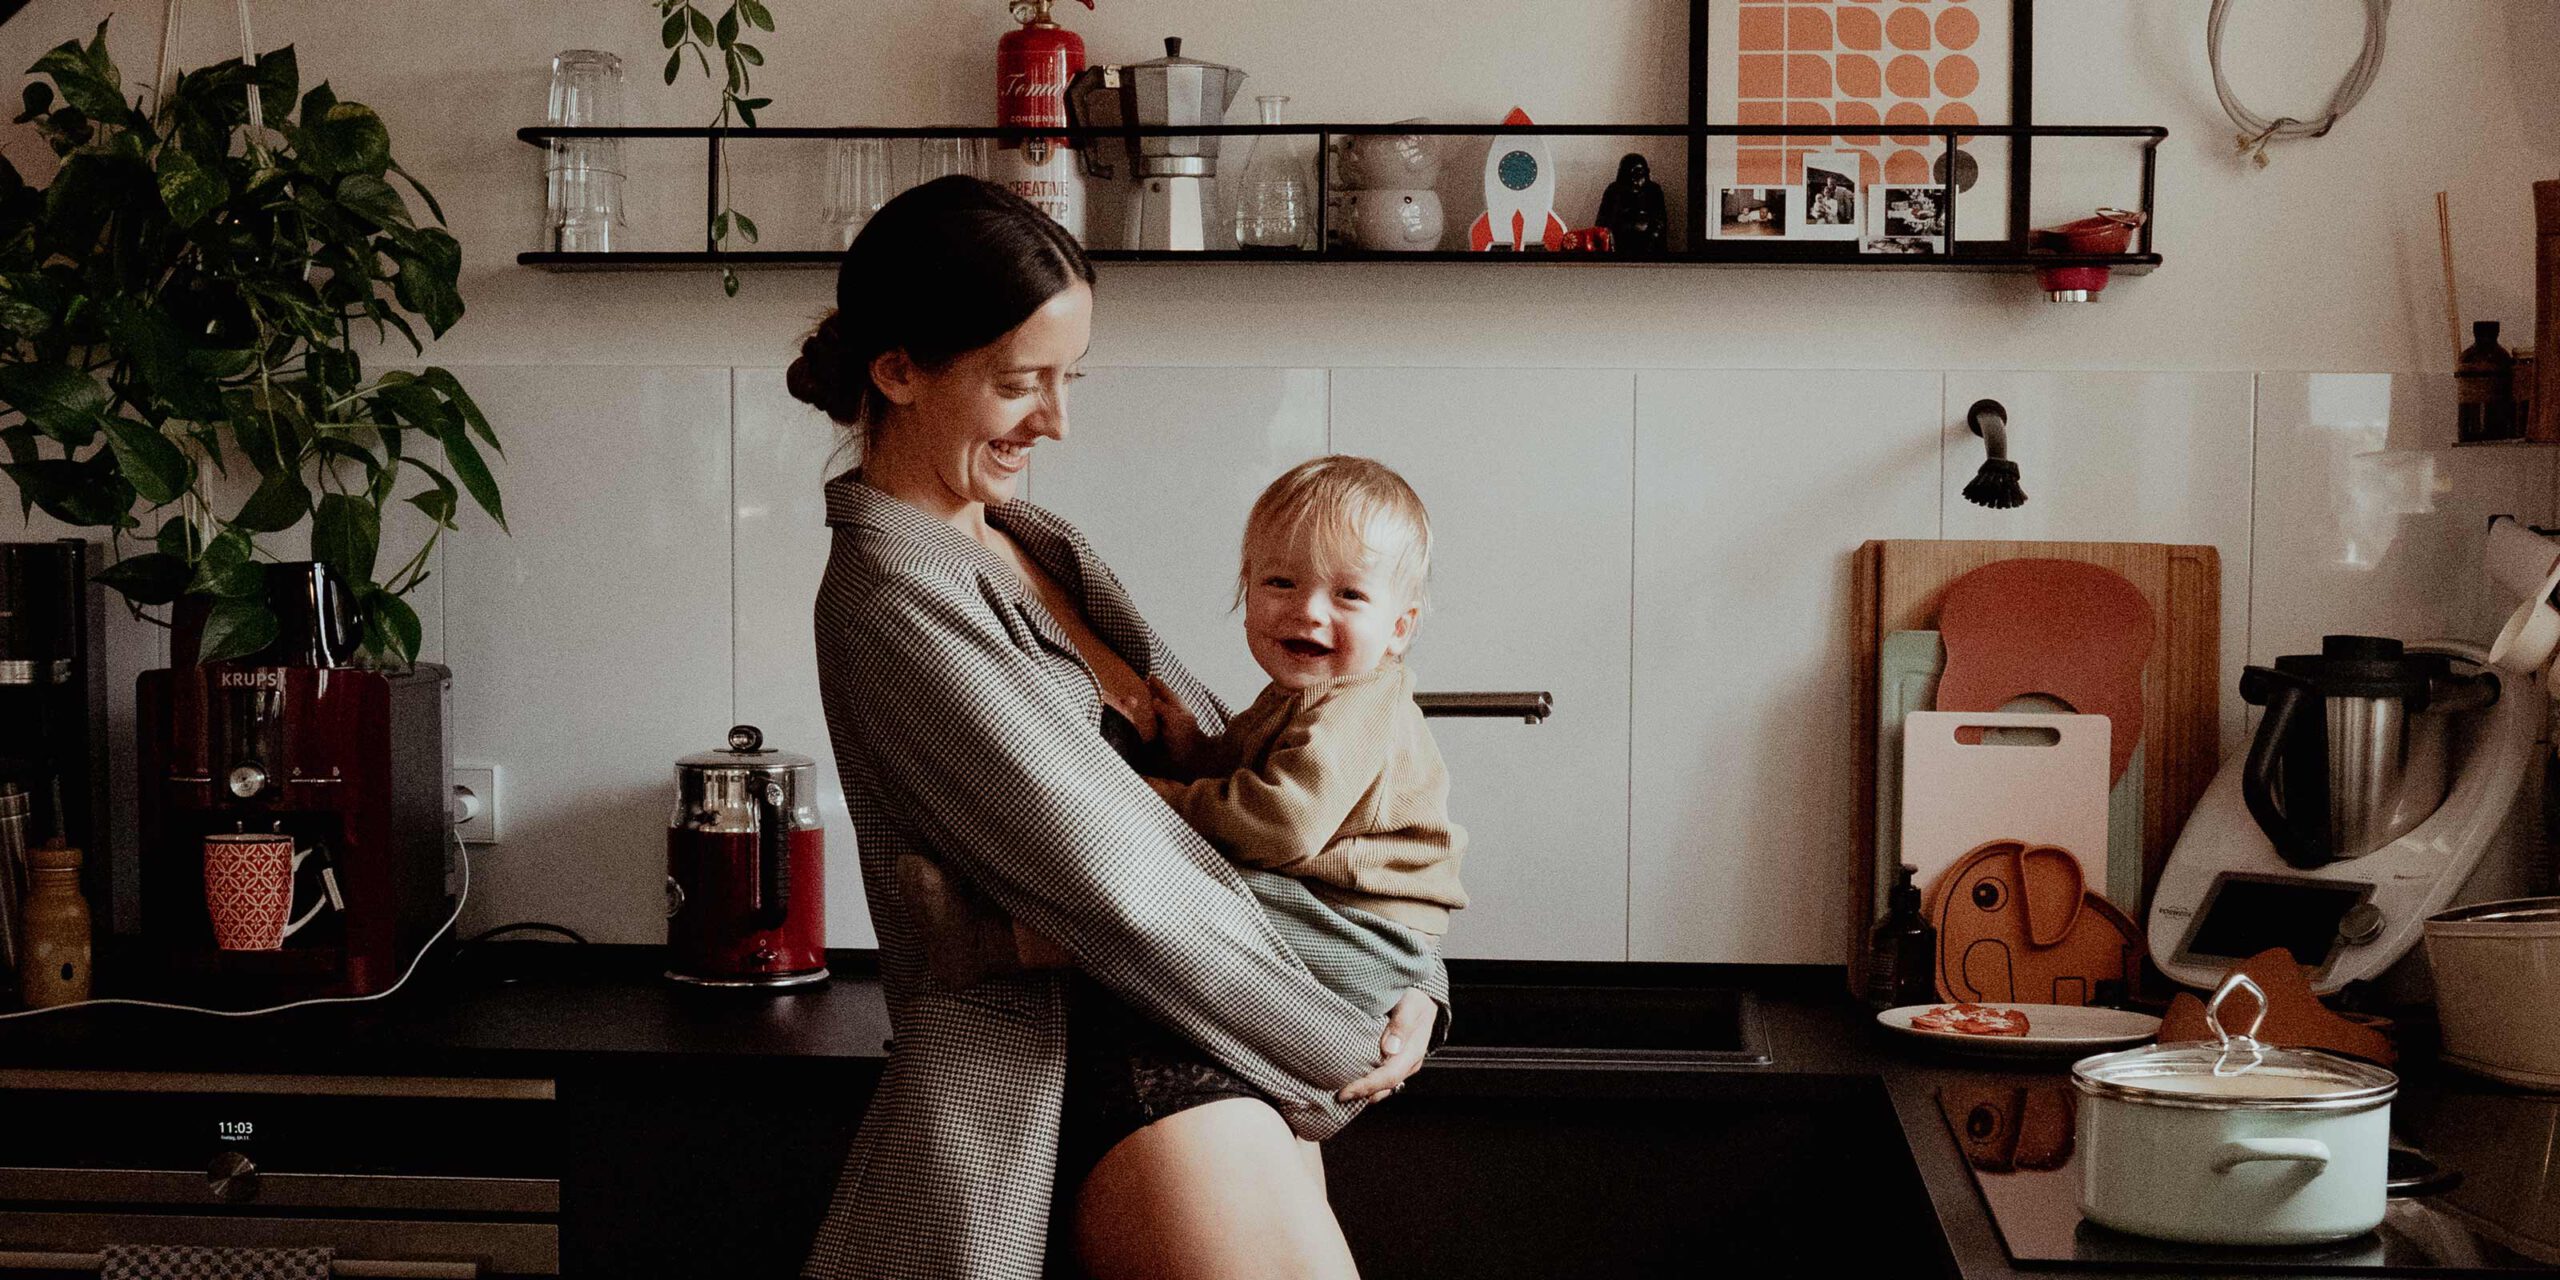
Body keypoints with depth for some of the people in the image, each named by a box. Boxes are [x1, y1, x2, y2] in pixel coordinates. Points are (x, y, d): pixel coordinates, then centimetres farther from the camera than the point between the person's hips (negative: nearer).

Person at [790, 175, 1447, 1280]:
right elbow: (1117, 889, -15)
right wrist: (1337, 1048, -7)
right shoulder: (895, 598, -11)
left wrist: (1411, 975, 3)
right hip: (1080, 1055, -8)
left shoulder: (1034, 545, 18)